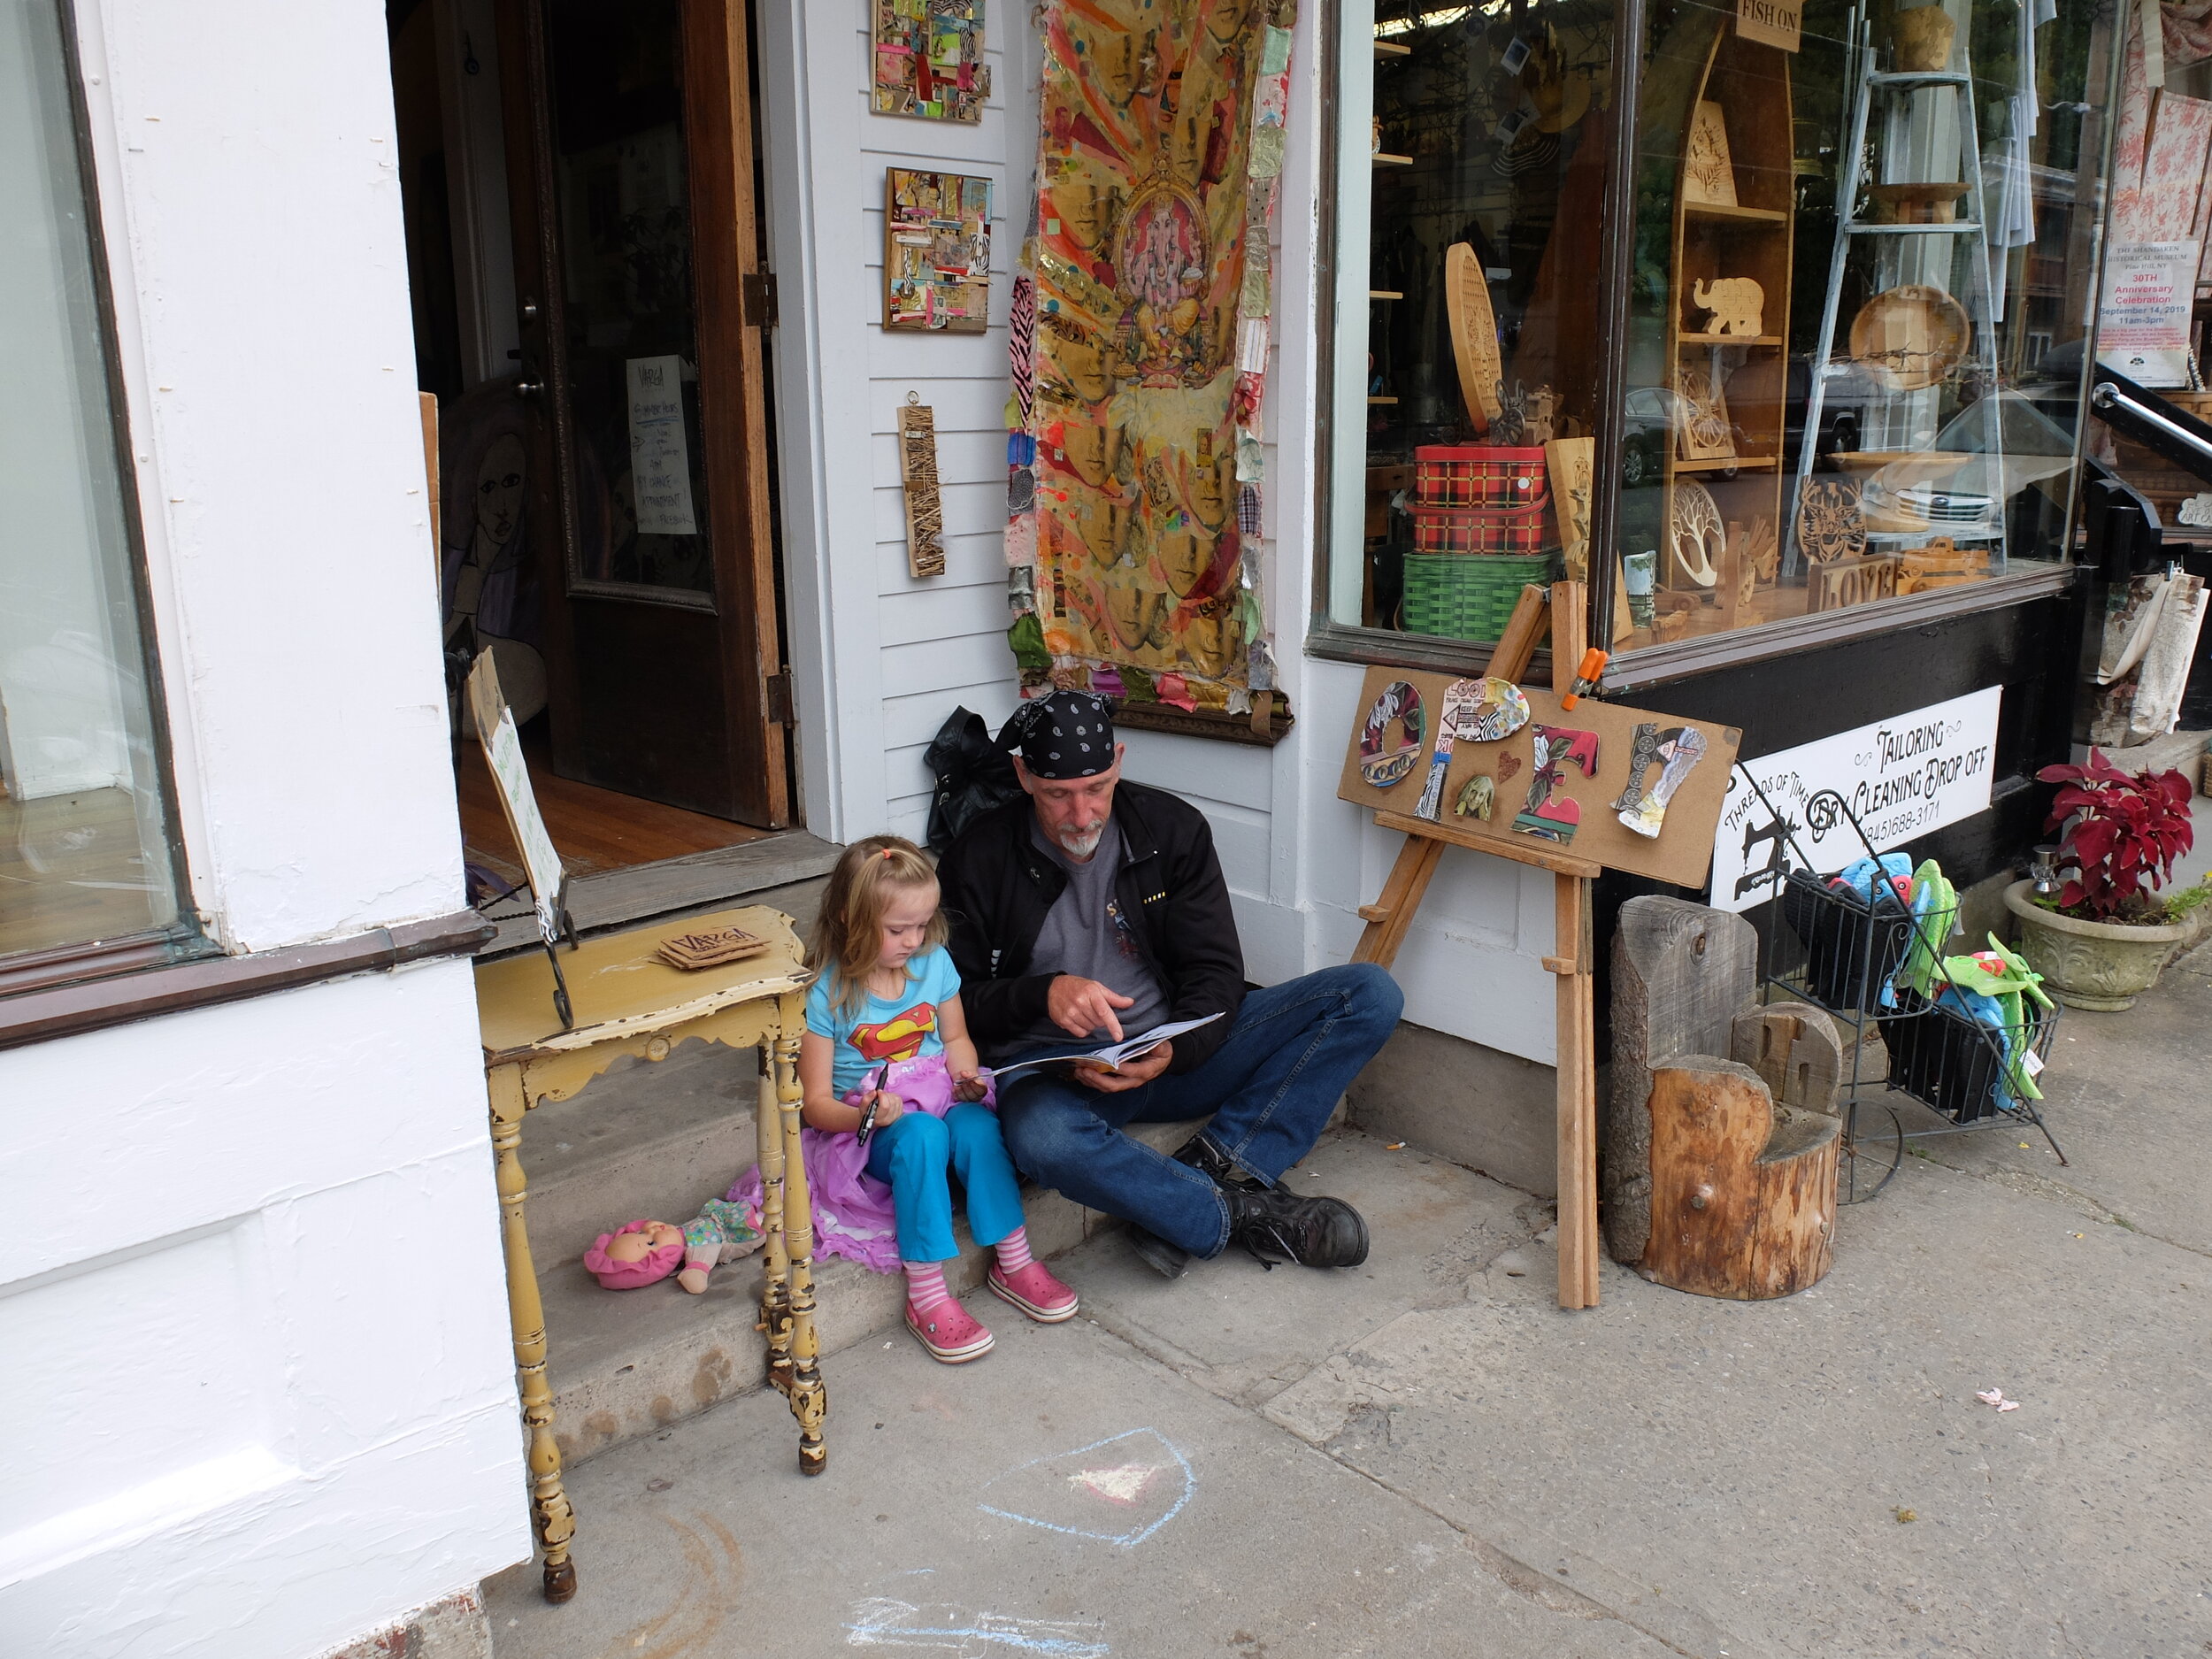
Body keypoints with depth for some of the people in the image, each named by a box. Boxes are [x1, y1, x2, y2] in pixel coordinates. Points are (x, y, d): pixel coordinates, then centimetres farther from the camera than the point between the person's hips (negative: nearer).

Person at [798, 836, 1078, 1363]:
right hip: (872, 1125, -4)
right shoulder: (825, 994, -11)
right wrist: (863, 1115, -28)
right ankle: (926, 1296, -30)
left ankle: (1015, 1264, -17)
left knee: (978, 1124, -30)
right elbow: (815, 1103, -8)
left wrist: (964, 1073, -5)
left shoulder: (934, 963, 1)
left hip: (940, 1098, 4)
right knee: (923, 1135, -36)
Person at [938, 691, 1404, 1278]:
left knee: (1370, 993, -12)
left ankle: (1208, 1165, -26)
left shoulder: (1173, 828, 2)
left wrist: (1176, 1050, -21)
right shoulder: (980, 861, -4)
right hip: (1054, 1073, -3)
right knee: (1042, 1137, -42)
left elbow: (1215, 970, 1)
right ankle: (1245, 1213, -22)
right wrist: (1042, 993, -22)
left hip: (1171, 1054, 3)